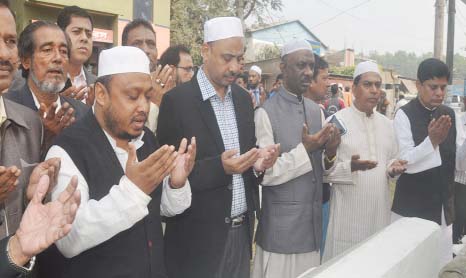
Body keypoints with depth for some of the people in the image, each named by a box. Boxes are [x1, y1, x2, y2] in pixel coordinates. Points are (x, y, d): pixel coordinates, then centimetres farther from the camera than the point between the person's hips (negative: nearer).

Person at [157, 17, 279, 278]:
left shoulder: (243, 98, 7)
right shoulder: (177, 100, -12)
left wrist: (258, 160, -7)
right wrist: (219, 167, -24)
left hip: (242, 230, 6)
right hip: (199, 235, -5)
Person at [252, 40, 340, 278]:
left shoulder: (317, 111, 8)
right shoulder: (266, 113, -12)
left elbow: (319, 170, 9)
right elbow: (265, 174, -15)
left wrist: (330, 154, -11)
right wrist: (304, 149, -21)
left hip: (313, 223, 6)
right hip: (281, 227, -6)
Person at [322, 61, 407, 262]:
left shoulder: (386, 123, 12)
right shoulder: (337, 121, -7)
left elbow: (391, 159, 19)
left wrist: (393, 168, -4)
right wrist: (350, 166, -26)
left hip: (379, 206, 5)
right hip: (349, 209, -5)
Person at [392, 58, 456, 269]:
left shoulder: (449, 114, 8)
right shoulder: (404, 115, -10)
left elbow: (455, 156, 12)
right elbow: (405, 162, -15)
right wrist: (432, 140, -26)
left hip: (443, 206, 5)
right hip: (412, 207, -5)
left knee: (443, 266, 10)